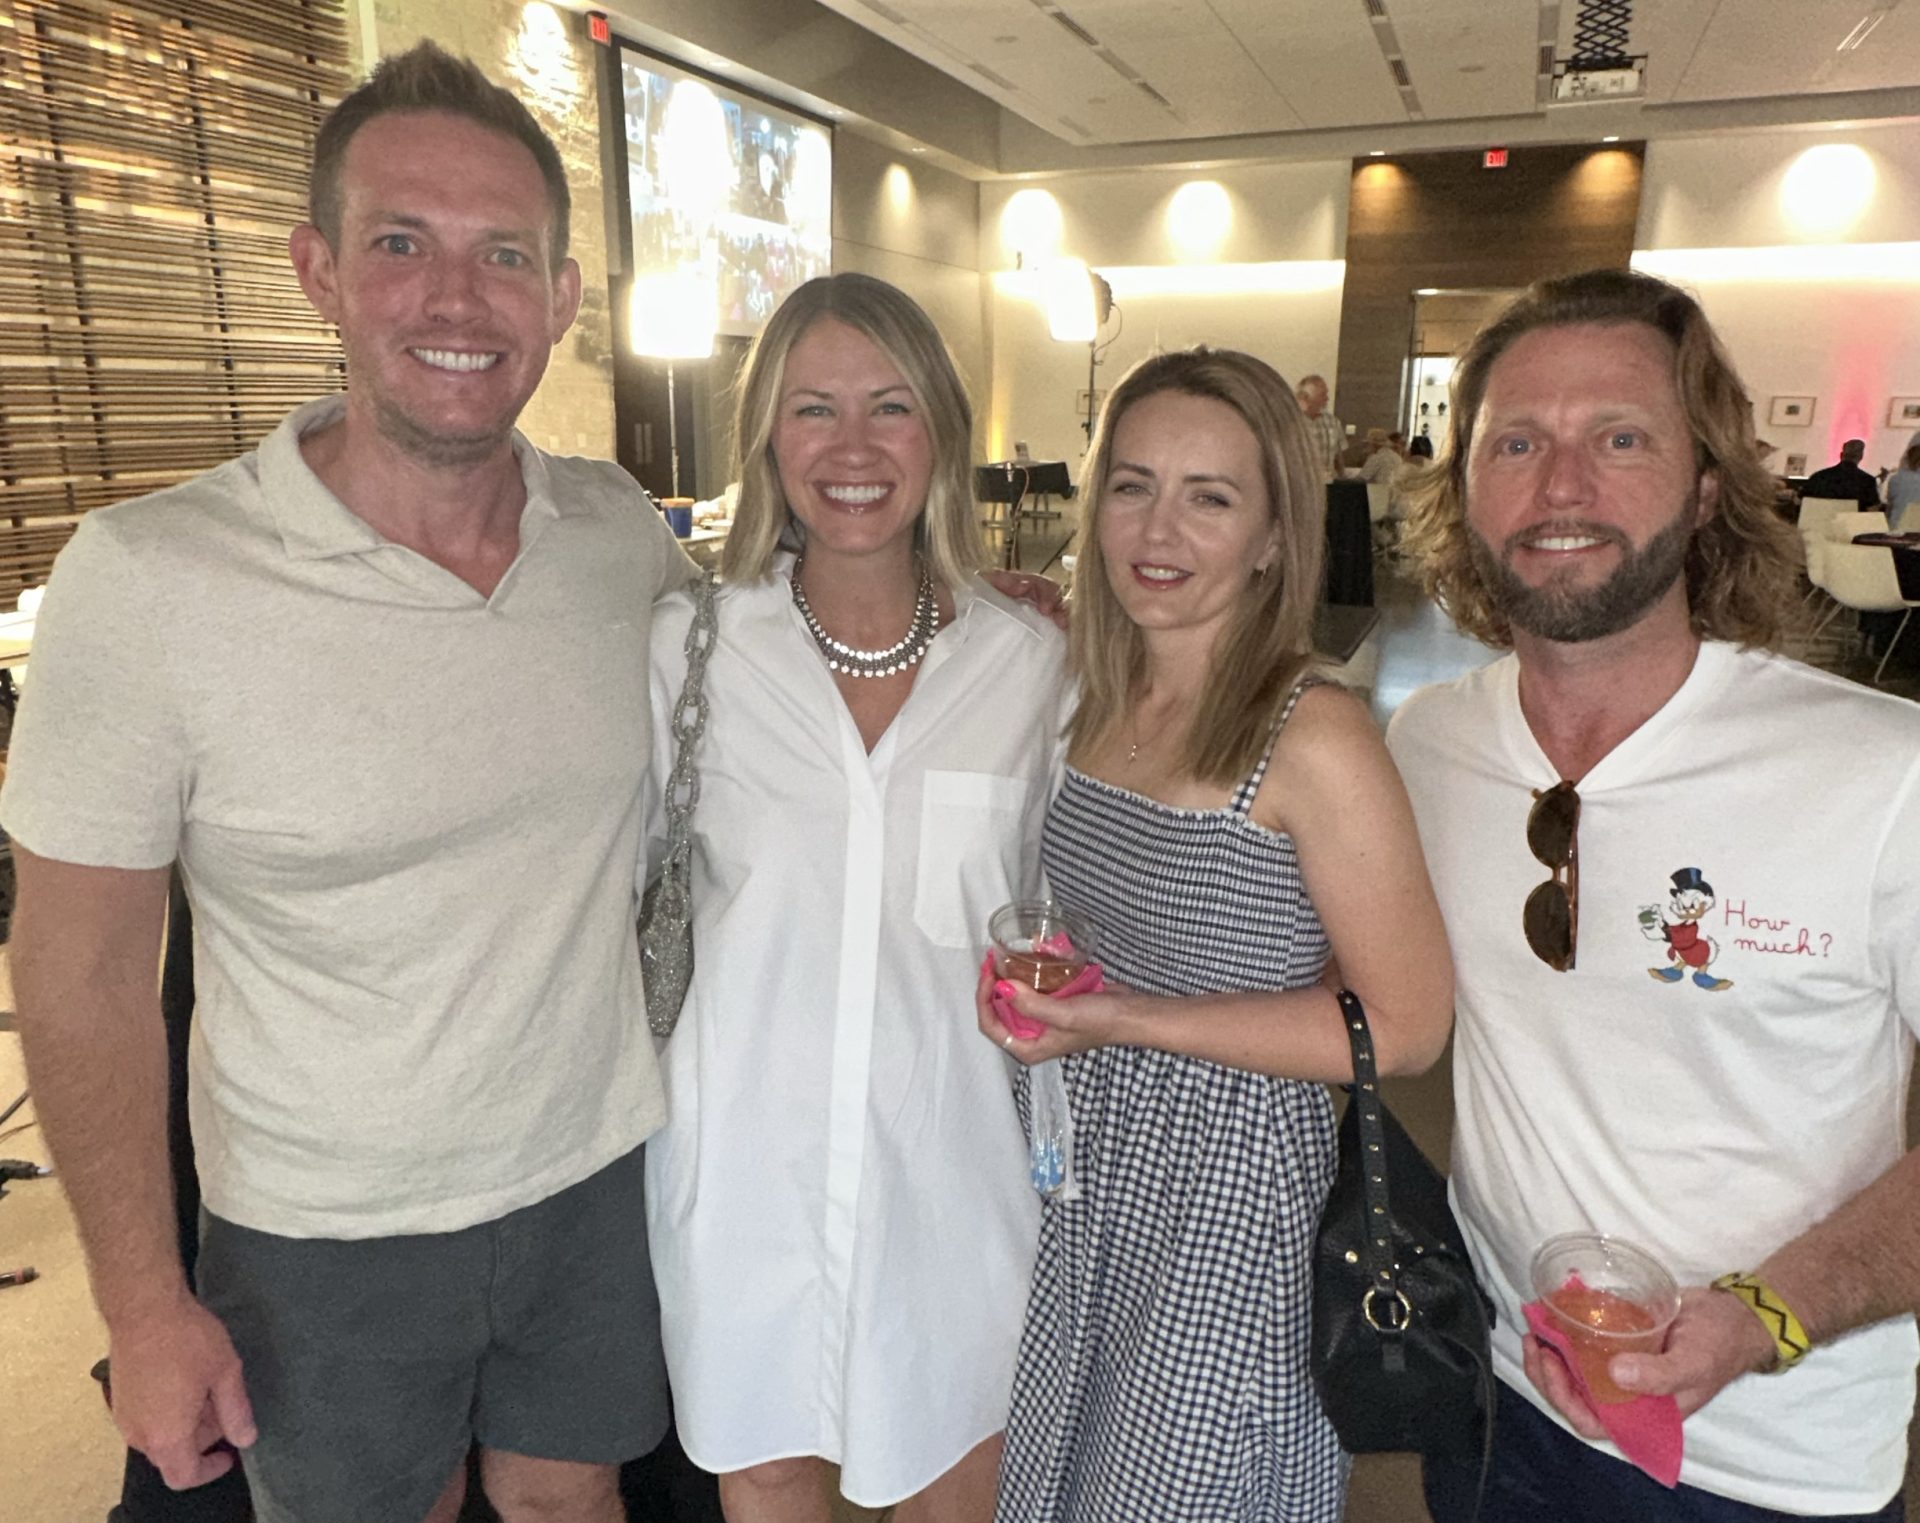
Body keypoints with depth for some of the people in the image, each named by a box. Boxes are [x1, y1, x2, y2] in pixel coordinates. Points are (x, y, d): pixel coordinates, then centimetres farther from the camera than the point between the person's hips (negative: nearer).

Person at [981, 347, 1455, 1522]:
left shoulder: (1313, 741, -20)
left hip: (1228, 1195, -6)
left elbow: (1406, 1026, -17)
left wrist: (1129, 1018, -21)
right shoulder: (1103, 707, 0)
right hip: (1088, 1164, 6)